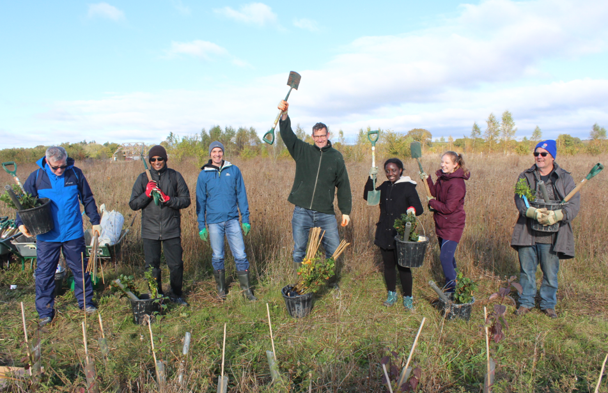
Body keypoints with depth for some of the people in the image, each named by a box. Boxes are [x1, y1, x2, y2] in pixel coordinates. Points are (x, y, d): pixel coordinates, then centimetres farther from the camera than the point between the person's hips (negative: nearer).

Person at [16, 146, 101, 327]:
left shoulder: (75, 173, -3)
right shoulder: (36, 176, -5)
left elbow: (88, 199, 7)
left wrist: (94, 220, 9)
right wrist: (21, 222, -11)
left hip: (73, 233, 0)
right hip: (46, 236, 0)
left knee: (80, 269, 12)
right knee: (44, 274, 6)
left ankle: (86, 302, 29)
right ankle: (45, 312, 21)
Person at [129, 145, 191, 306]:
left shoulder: (175, 176, 3)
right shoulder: (143, 178, 5)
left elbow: (186, 200, 0)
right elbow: (133, 204, 4)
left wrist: (168, 199, -16)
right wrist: (147, 194, -13)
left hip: (172, 229, -1)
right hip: (150, 230, 1)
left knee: (176, 264, 4)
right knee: (151, 266, 8)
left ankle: (177, 295, 23)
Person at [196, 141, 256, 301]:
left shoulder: (234, 170, 3)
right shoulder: (204, 174, 2)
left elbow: (241, 195, 6)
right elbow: (201, 201, 6)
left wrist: (245, 219, 2)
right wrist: (201, 226, 4)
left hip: (232, 220, 0)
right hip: (214, 221, 0)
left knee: (240, 255, -1)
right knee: (217, 256, 10)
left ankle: (246, 289, 11)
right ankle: (221, 288, 26)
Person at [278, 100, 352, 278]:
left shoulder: (336, 156, 6)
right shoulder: (303, 151, 5)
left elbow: (344, 185, 8)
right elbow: (287, 135, -7)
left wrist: (345, 211, 5)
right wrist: (284, 115, -25)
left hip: (326, 213, 1)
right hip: (302, 211, 0)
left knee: (334, 250, 3)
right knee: (299, 250, 5)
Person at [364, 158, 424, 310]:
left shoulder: (408, 187, -6)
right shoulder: (385, 186, 11)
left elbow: (419, 209, -10)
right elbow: (367, 196, 14)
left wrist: (412, 209, -35)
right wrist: (371, 178, 2)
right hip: (384, 233, 5)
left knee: (403, 266, 0)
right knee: (388, 265, 14)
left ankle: (408, 297, 17)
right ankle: (392, 294, 31)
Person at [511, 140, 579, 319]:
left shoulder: (564, 178, 3)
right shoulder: (525, 176, 6)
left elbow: (574, 203, -7)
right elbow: (519, 199, -6)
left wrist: (556, 215, -26)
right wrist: (534, 212, -26)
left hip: (551, 235, -1)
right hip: (527, 233, 1)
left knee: (550, 273, 8)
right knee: (526, 270, 10)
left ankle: (548, 304, 27)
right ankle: (526, 302, 26)